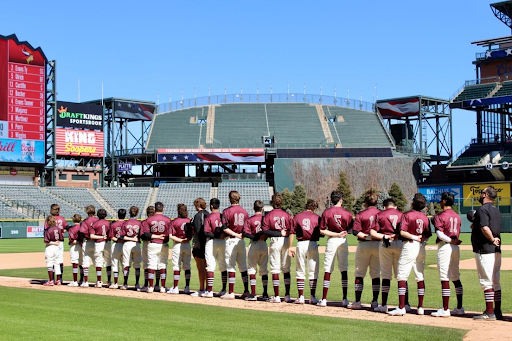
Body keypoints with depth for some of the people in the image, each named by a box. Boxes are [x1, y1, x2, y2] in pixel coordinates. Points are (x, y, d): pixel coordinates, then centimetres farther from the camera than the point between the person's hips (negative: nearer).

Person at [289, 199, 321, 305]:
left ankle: (301, 297, 5)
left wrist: (290, 247, 6)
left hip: (301, 244, 1)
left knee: (300, 272, 8)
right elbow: (320, 233, -1)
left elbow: (291, 233, 3)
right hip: (313, 245, -1)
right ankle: (312, 297, 3)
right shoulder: (317, 217, 4)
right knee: (313, 272, 5)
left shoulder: (297, 217, 7)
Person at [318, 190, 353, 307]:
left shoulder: (326, 213, -5)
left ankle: (324, 299, 1)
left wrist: (336, 234, -7)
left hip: (331, 240, -1)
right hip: (343, 241, 1)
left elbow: (322, 231, -8)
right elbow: (351, 229, 2)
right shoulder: (347, 213, -4)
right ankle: (345, 299, 6)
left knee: (327, 270, 2)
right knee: (344, 270, 7)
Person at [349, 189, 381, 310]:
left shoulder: (361, 214, -7)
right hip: (378, 245, 3)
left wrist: (366, 236, -11)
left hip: (363, 245, -3)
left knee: (359, 274, 5)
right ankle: (375, 302, 8)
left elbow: (355, 231, -15)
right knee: (376, 274, 9)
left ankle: (357, 302, 3)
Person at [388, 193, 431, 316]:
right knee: (420, 277, 12)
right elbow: (427, 236, 7)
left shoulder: (407, 215, -7)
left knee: (402, 277, -5)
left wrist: (414, 237, -8)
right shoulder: (425, 217, 7)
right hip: (421, 247, 6)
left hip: (409, 245, -6)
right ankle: (420, 307, 14)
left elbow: (402, 232, -16)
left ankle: (401, 307, -11)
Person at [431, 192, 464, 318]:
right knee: (456, 278, 14)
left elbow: (440, 234, -19)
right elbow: (457, 233, 13)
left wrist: (451, 241, -13)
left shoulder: (440, 216, -9)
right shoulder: (457, 216, 12)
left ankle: (445, 309, -6)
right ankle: (459, 308, 18)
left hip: (445, 246, -8)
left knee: (445, 279, -6)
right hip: (455, 247, 8)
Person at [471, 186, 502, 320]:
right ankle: (497, 311, 16)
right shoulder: (496, 210, 16)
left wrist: (492, 240, -14)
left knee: (486, 281, -7)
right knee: (495, 282, 12)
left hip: (485, 250, -9)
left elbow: (485, 228, -25)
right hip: (496, 251, 9)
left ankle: (489, 312, -7)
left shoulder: (482, 209, -12)